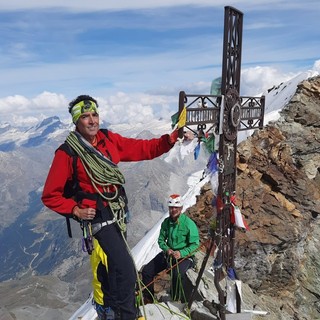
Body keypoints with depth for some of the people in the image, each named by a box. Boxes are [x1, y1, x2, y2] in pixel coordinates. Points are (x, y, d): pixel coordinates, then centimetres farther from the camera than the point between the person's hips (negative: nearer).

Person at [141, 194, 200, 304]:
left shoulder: (189, 223, -15)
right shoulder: (166, 222, 1)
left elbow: (195, 244, -14)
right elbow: (161, 240, 8)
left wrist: (181, 253, -27)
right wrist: (166, 249, -13)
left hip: (185, 256, -6)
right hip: (168, 253, 6)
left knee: (178, 274, -36)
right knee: (146, 271, -1)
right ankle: (148, 298, 20)